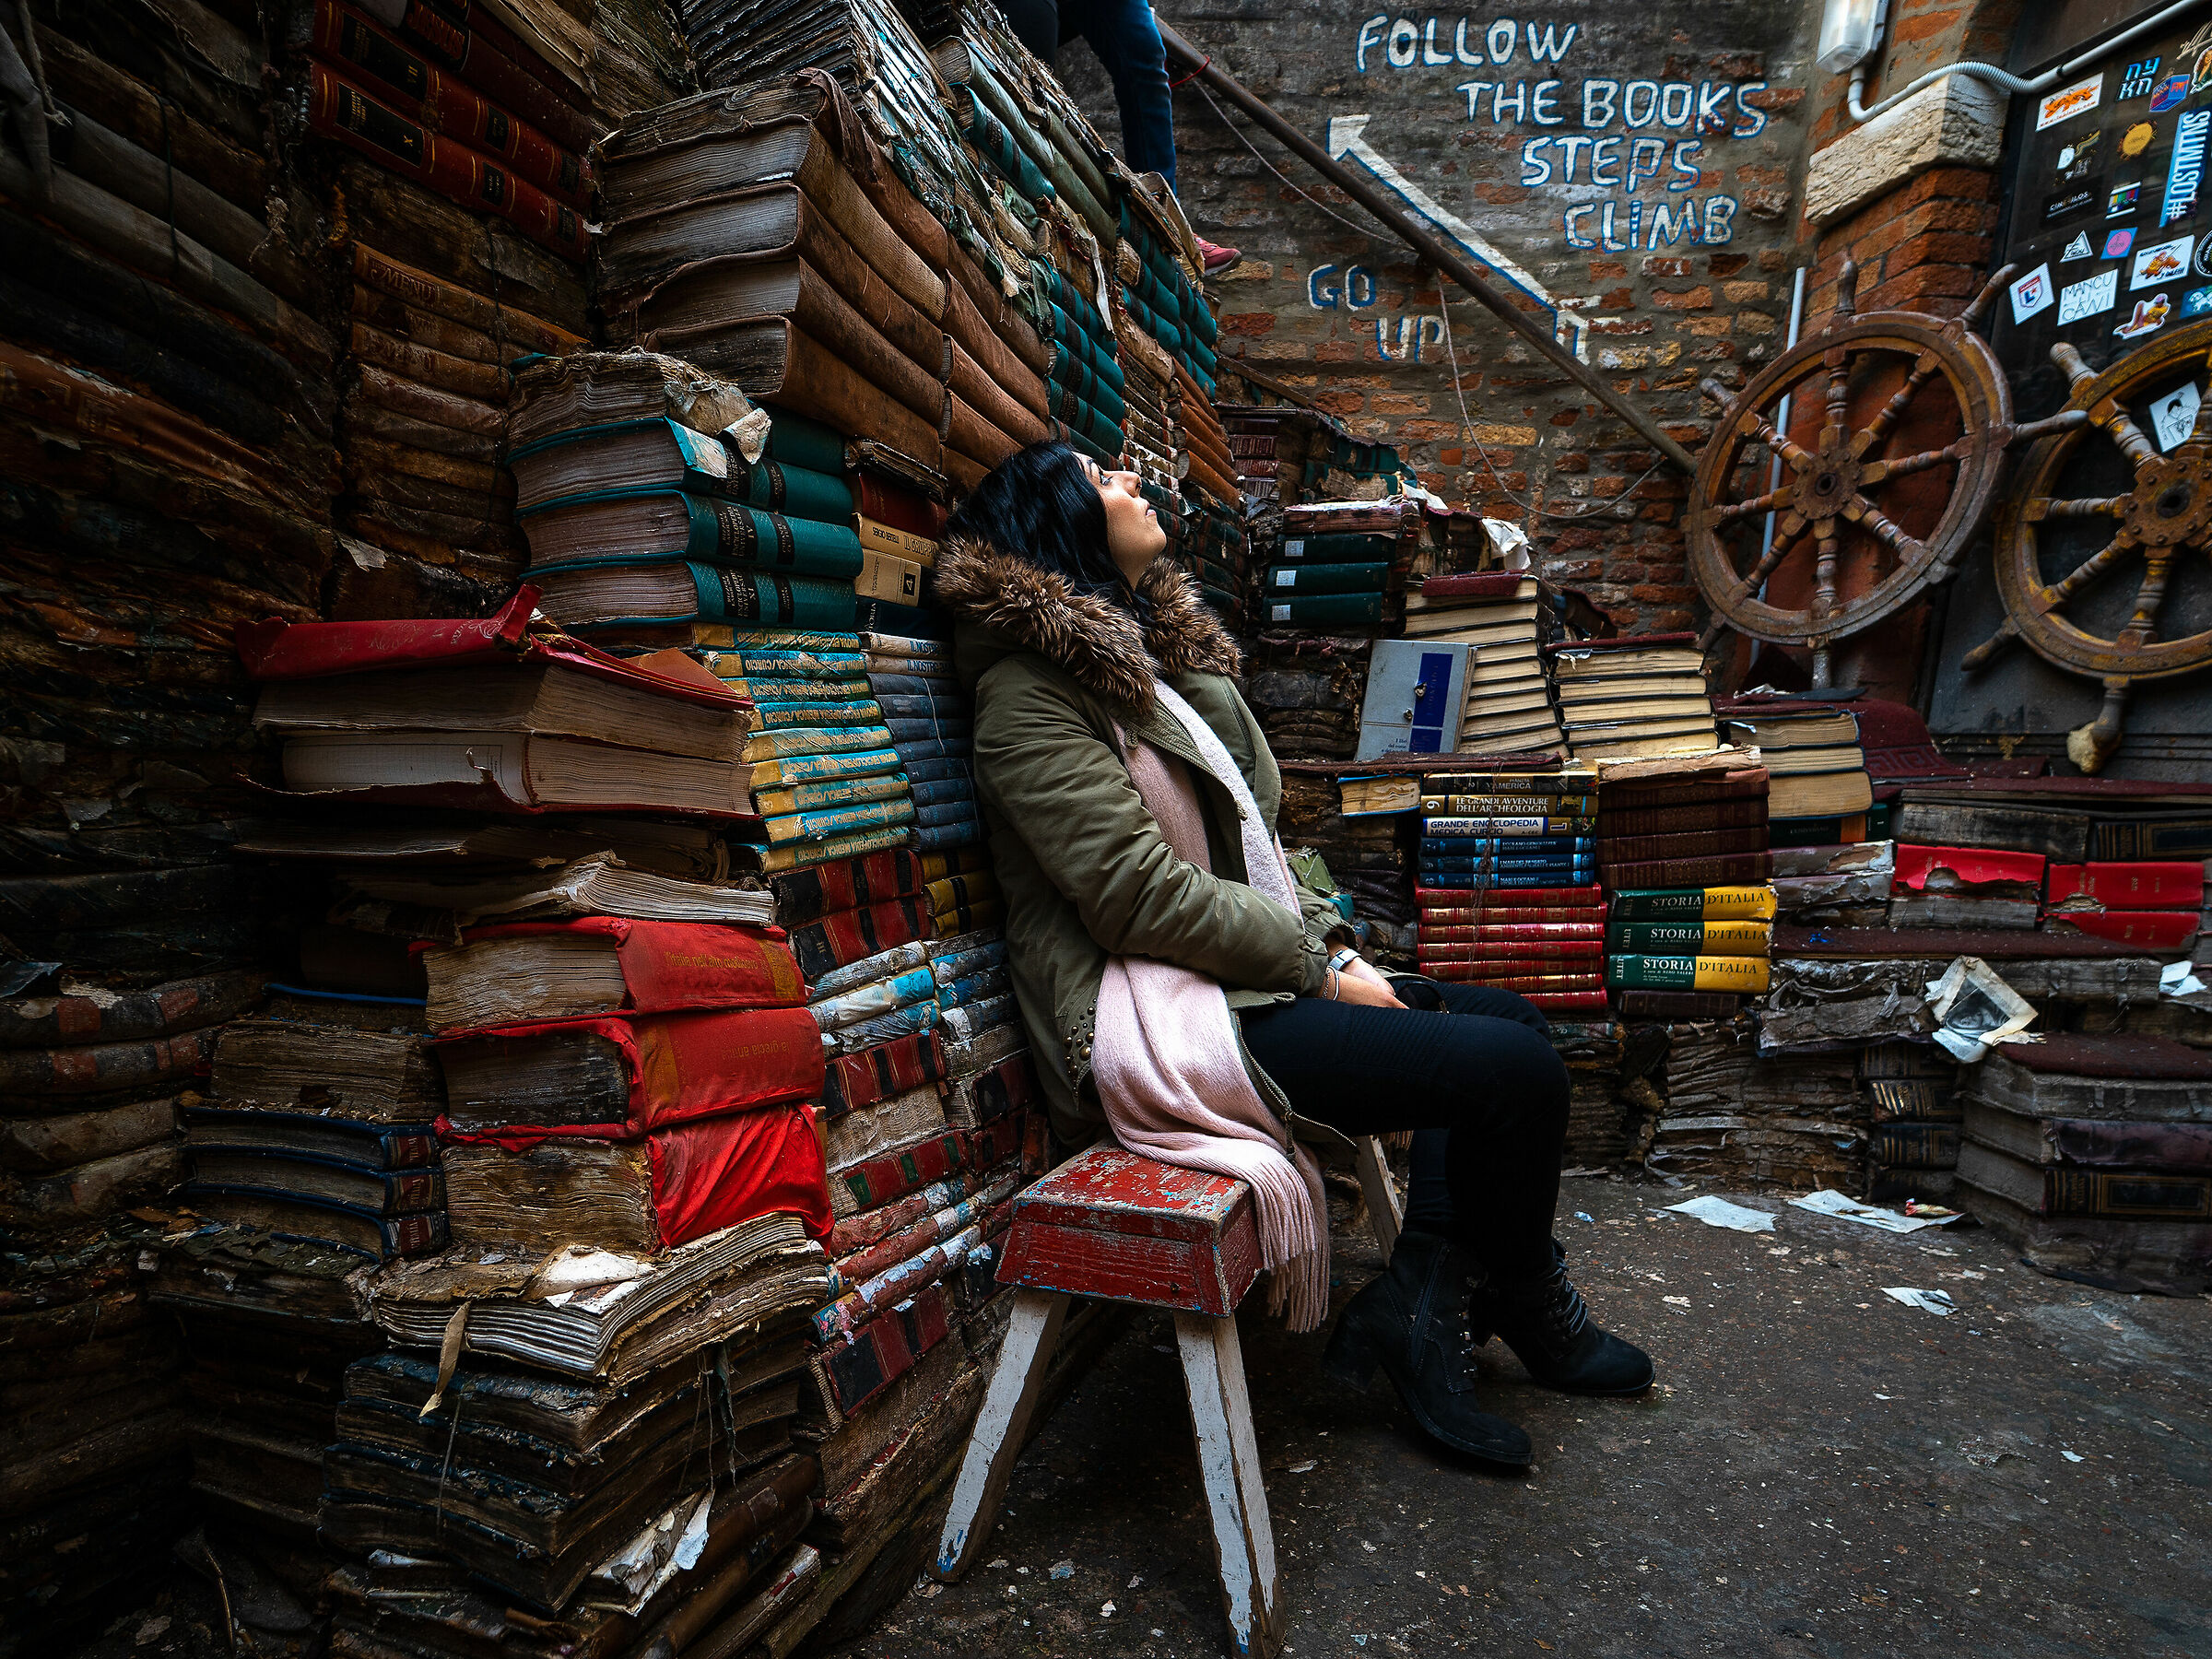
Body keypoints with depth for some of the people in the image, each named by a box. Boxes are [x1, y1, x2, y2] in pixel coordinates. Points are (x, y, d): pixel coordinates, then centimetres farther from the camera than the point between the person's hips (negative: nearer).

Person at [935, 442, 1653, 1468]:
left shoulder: (1153, 655, 16)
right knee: (1517, 1072, -14)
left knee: (1512, 1024, 9)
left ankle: (1417, 1300, 5)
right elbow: (1143, 896, -19)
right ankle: (1526, 1307, 14)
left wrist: (1327, 944, 6)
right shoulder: (1031, 694, -13)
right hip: (1168, 1022, -10)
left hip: (1248, 986, 10)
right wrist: (1317, 970, -12)